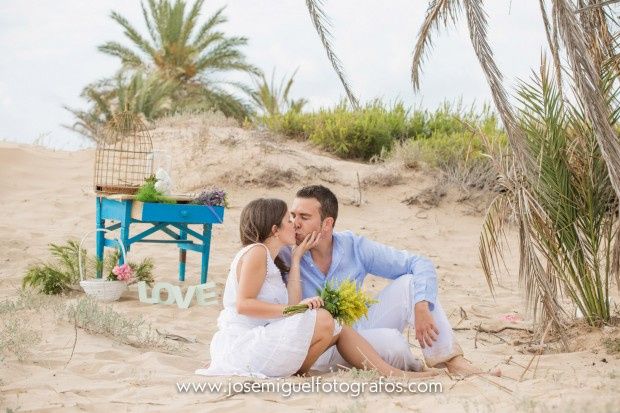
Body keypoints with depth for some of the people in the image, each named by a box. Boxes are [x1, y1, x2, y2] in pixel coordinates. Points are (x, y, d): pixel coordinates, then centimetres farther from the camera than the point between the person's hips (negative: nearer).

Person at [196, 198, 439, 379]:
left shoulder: (271, 261, 21)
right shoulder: (256, 252, -8)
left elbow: (292, 304, 5)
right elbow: (243, 304, -18)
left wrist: (296, 257, 13)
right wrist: (293, 309, -20)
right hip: (243, 343, -10)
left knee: (336, 328, 4)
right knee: (322, 319, -22)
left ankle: (390, 374, 1)